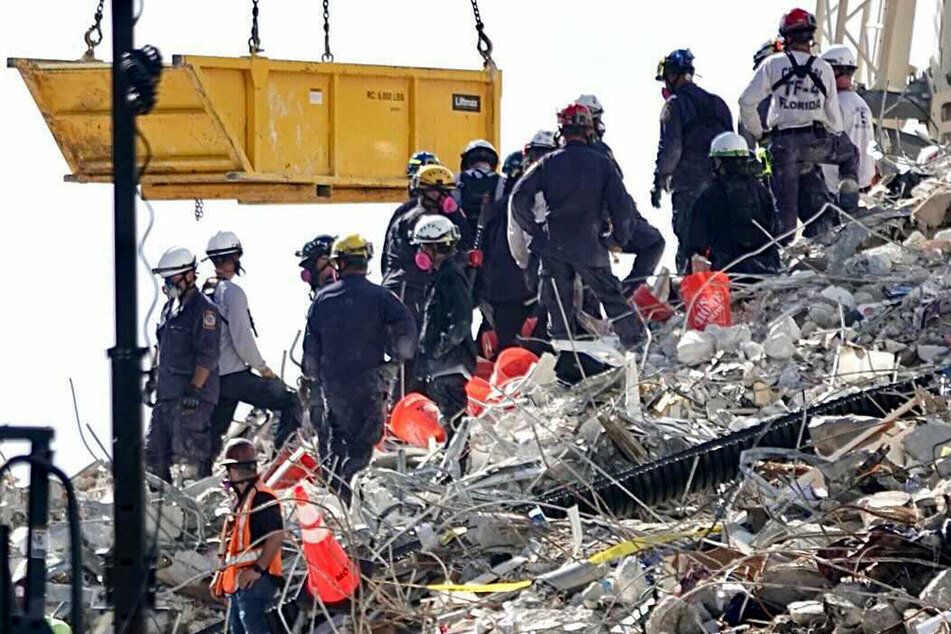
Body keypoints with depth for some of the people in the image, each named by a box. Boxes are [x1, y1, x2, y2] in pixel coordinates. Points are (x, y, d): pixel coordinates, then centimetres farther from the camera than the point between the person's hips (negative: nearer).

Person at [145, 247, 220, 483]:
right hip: (167, 393, 9)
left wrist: (194, 389, -22)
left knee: (188, 457, -10)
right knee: (155, 454, 10)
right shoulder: (171, 307, 18)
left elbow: (207, 356, -17)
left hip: (193, 395, -9)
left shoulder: (204, 309, -10)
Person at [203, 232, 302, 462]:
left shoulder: (202, 292, 8)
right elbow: (243, 341, -18)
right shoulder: (232, 292, -15)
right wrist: (263, 368, -4)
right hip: (235, 374, -8)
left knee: (213, 433, 14)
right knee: (290, 401, 0)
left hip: (211, 376, 8)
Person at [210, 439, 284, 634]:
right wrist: (221, 574, 24)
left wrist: (258, 569, -24)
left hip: (254, 580, -11)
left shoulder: (262, 498, -11)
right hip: (238, 581, 11)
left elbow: (276, 536, -20)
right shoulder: (239, 500, 21)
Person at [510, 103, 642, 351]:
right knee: (609, 292, 14)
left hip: (552, 245, 0)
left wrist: (534, 229, 7)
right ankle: (633, 338, 15)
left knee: (558, 303, 9)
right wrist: (620, 237, 13)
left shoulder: (548, 163, -2)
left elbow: (519, 197, -5)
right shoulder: (602, 164, -3)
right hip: (590, 245, 0)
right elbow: (621, 205, -3)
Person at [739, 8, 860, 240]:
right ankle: (849, 179, 4)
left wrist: (757, 133, 9)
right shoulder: (824, 68, 2)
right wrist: (837, 135, 24)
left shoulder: (773, 64, -4)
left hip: (783, 143, -1)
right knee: (850, 152, 29)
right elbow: (833, 113, 5)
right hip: (817, 140, 1)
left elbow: (746, 101, -5)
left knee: (785, 202, 5)